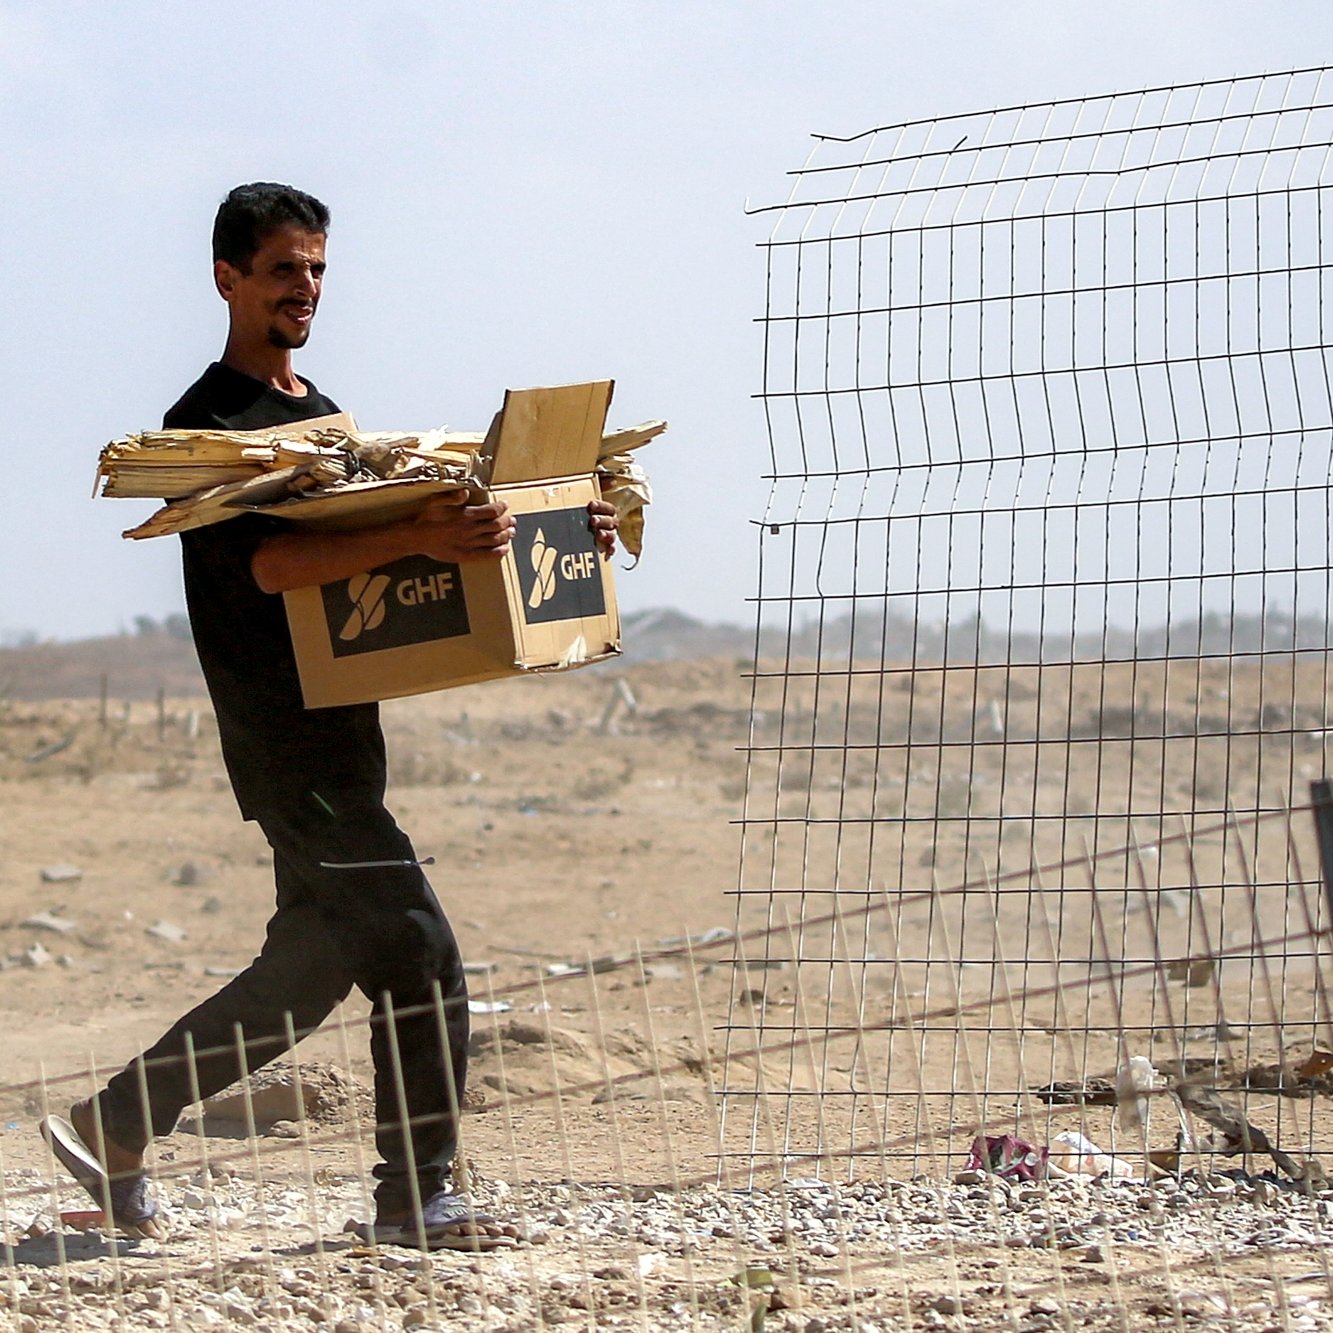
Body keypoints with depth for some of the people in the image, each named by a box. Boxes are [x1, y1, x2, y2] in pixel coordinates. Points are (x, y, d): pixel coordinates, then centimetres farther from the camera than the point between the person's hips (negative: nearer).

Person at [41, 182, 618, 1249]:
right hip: (286, 740, -9)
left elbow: (377, 542, 23)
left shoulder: (324, 417, 20)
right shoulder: (208, 423, -9)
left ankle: (118, 1123, 19)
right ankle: (417, 1199, -5)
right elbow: (267, 563, -24)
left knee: (308, 973, 11)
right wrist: (418, 540, -38)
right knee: (420, 952, -12)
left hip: (341, 731, 9)